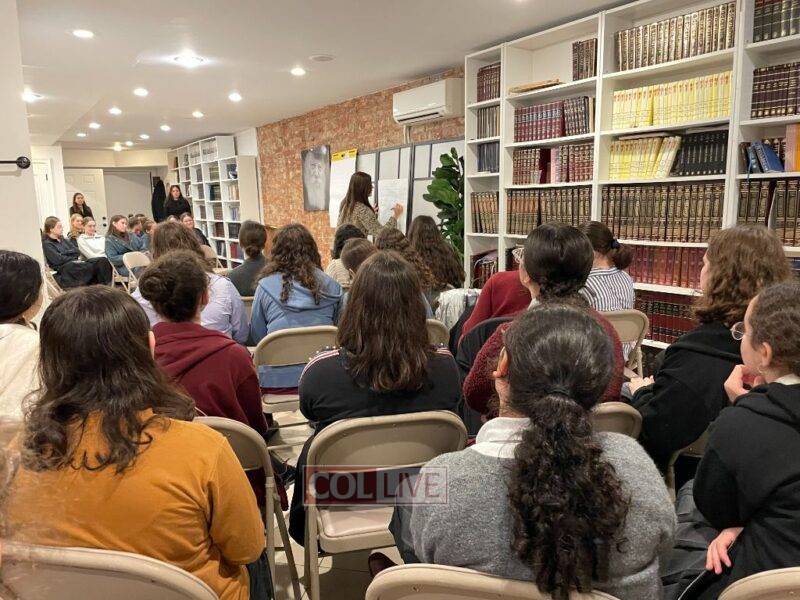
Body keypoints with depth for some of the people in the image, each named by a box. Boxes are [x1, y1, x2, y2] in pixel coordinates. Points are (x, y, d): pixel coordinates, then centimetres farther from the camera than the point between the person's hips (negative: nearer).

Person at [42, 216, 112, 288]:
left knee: (103, 260, -19)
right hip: (64, 268, -7)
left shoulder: (62, 239, 24)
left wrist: (65, 252, -3)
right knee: (90, 266, -37)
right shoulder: (47, 244, 3)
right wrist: (74, 258, -3)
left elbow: (77, 251, 14)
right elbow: (58, 259, -10)